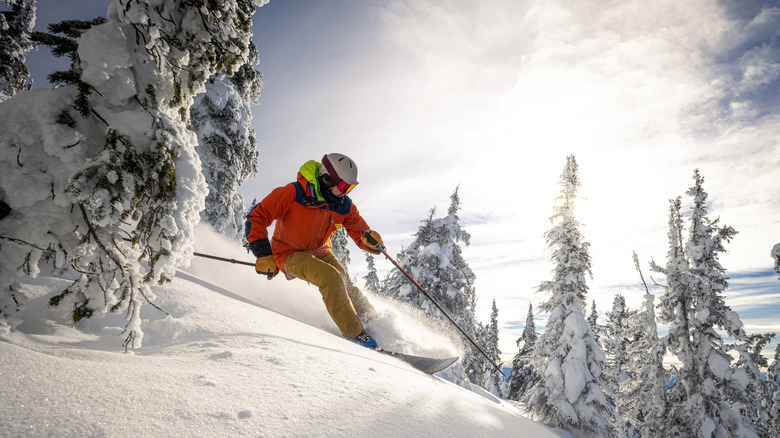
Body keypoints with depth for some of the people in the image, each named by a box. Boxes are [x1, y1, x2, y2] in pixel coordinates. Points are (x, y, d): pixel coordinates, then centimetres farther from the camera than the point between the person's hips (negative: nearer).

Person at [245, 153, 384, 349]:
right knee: (331, 278, -29)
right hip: (291, 254, -6)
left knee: (347, 288, -14)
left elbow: (360, 232, 4)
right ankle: (355, 333, -22)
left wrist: (370, 240, -22)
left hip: (321, 253, 6)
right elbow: (257, 217, -17)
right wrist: (264, 254, -24)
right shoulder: (293, 193, -21)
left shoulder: (344, 205, -4)